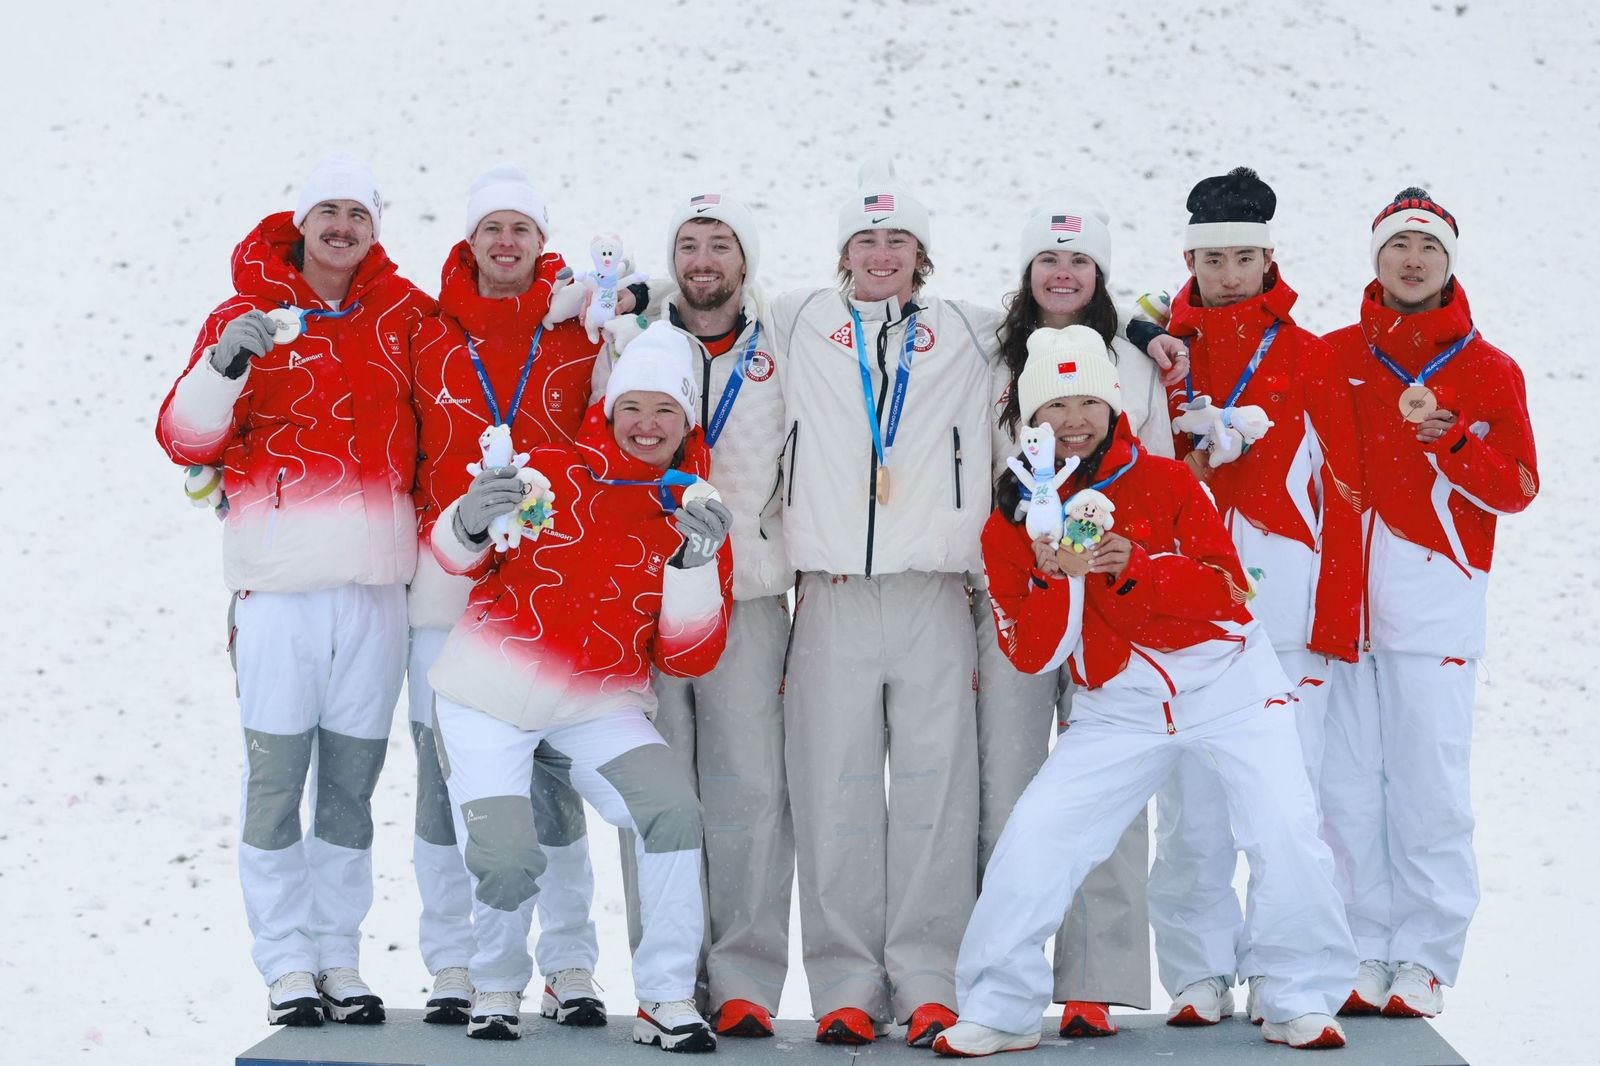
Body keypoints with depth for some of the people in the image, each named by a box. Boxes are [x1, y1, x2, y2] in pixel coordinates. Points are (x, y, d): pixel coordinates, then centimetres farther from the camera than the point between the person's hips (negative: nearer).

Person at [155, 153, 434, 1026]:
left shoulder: (404, 314, 11)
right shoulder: (246, 316, 4)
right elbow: (185, 439, -4)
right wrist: (225, 365, -20)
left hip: (377, 583, 3)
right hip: (281, 583, -2)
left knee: (351, 782, 8)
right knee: (276, 777, -3)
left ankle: (340, 957, 16)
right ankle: (287, 964, 4)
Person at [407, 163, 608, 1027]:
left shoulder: (579, 336, 7)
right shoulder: (429, 337, 8)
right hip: (445, 588, 1)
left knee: (551, 777, 0)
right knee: (444, 773, 2)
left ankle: (570, 964, 10)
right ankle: (452, 964, 11)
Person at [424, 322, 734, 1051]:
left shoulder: (696, 521, 3)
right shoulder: (548, 474, -4)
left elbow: (688, 659, -4)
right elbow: (453, 556, 3)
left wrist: (694, 566, -19)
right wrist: (470, 522, -20)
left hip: (598, 707, 2)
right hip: (486, 695, -2)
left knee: (672, 811, -23)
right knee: (506, 860, -17)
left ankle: (666, 1003, -10)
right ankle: (497, 990, 16)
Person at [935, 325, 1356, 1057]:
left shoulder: (1165, 483, -3)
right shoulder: (1012, 522, 1)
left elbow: (1228, 589, -12)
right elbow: (1032, 655, -5)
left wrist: (1134, 566, -26)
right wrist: (1056, 577, -22)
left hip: (1227, 685, -1)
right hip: (1119, 707, 2)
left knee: (1284, 828, -15)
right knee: (1034, 837, -10)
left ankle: (1304, 1001, 5)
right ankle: (1000, 1010, 6)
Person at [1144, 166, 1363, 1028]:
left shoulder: (1308, 358, 10)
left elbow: (1340, 491, 5)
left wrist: (1336, 619, -1)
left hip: (1283, 605, -1)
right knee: (1190, 801, 0)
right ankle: (1197, 973, 8)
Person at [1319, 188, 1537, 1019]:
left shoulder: (1489, 372, 9)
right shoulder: (1332, 357, 13)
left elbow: (1516, 487, 3)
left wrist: (1446, 437, -11)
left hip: (1433, 600, -2)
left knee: (1429, 785, -4)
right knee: (1345, 786, 0)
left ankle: (1424, 958, 3)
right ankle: (1362, 953, 7)